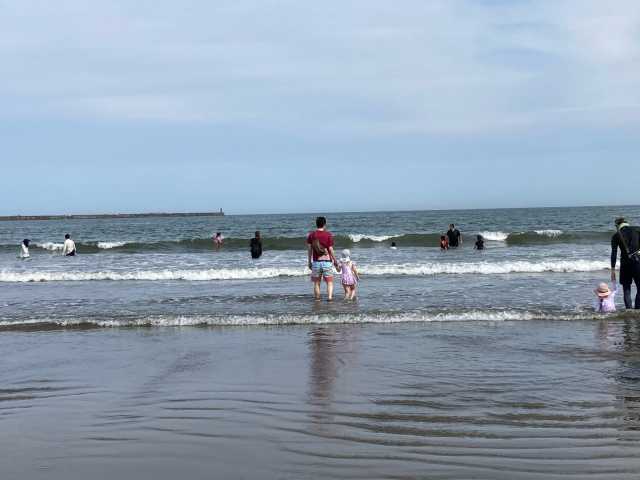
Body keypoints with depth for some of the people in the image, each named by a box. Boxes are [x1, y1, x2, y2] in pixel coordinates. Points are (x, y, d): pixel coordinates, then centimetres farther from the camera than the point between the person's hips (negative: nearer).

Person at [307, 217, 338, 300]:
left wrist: (309, 262, 13)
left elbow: (309, 249, 4)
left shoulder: (311, 235, 2)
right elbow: (330, 249, -5)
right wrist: (335, 261, 6)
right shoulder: (328, 235, -5)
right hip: (327, 262, -2)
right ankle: (329, 296, -17)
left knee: (316, 283, 10)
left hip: (316, 262, 2)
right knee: (329, 282, 2)